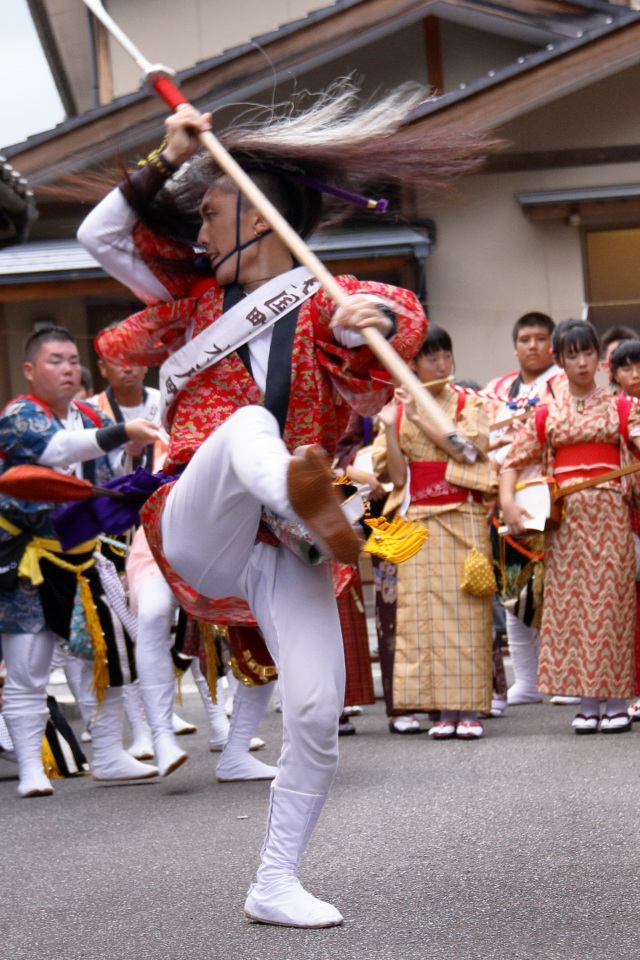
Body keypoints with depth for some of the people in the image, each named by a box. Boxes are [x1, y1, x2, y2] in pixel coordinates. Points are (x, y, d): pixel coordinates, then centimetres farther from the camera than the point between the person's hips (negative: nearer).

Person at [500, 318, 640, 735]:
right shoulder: (547, 414, 11)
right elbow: (513, 460, 9)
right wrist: (507, 501, -6)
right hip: (565, 516, 2)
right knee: (571, 602, 0)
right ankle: (587, 702, 6)